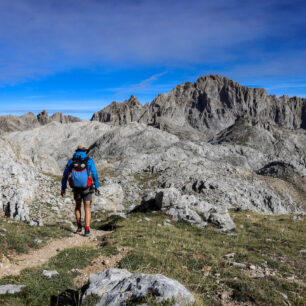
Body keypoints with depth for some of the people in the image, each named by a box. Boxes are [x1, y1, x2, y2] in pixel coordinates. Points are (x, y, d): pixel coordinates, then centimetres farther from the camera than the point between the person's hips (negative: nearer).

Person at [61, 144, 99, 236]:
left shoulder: (71, 161, 1)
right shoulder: (89, 161, -6)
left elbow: (65, 175, 3)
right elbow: (95, 175, -6)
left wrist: (63, 188, 11)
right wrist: (97, 187, 6)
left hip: (76, 187, 2)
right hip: (87, 187, -2)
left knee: (78, 206, 25)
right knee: (87, 209, 6)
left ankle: (79, 226, 20)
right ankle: (87, 230, -5)